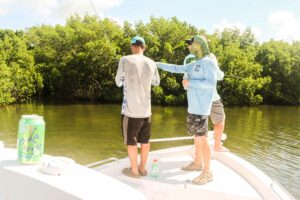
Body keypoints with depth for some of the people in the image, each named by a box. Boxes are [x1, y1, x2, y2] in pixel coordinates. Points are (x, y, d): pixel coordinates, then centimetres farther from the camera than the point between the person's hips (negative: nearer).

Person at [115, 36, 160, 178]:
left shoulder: (125, 60, -10)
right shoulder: (151, 63, 1)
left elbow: (118, 82, 1)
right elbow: (156, 82, 17)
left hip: (131, 109, -4)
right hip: (146, 109, 4)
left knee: (131, 141, 11)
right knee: (145, 140, 16)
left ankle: (134, 170, 22)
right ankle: (142, 168, 29)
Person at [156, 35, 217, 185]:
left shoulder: (208, 62, -11)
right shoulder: (195, 64, 16)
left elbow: (211, 83, -21)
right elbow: (177, 68, 24)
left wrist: (190, 82, -16)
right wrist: (159, 64, 25)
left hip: (201, 108, -9)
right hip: (193, 107, 9)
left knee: (201, 139, -6)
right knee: (196, 136, 17)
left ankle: (207, 172, 2)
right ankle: (197, 162, 31)